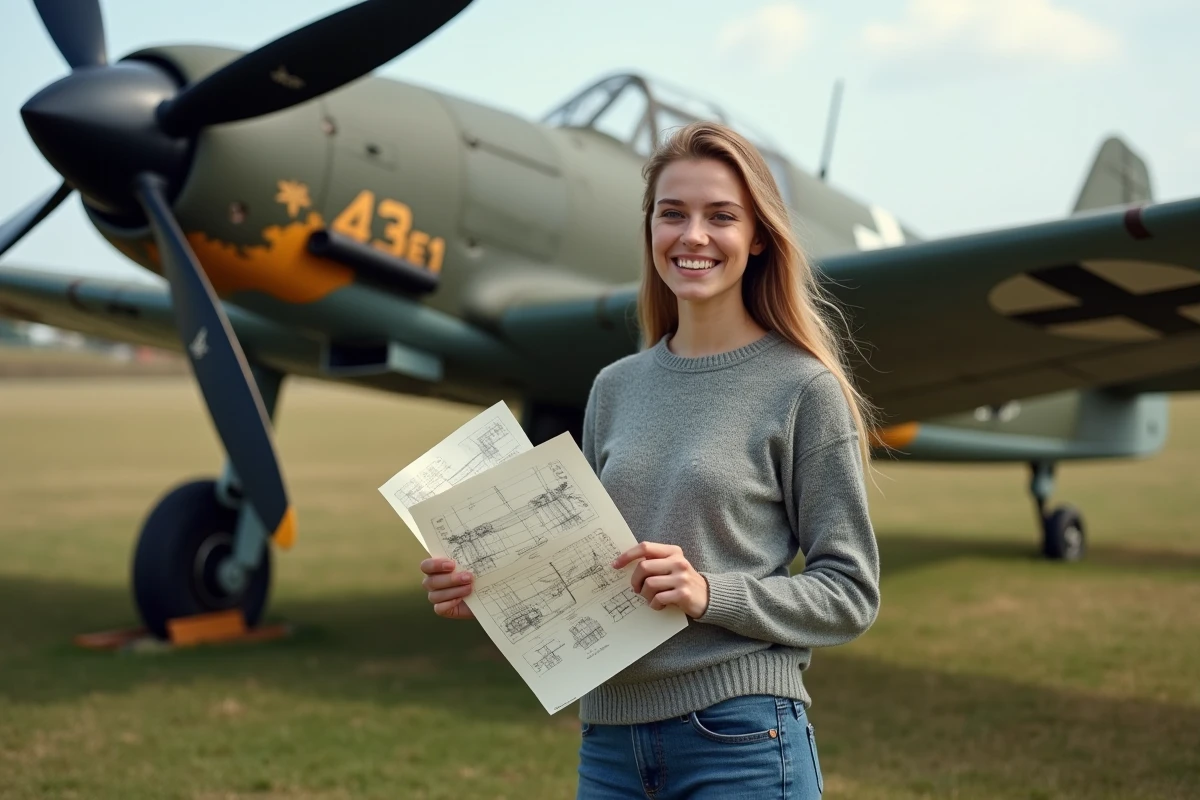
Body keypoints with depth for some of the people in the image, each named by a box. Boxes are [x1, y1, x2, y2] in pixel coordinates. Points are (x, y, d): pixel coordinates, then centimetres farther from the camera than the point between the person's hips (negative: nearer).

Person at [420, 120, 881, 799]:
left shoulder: (802, 387, -6)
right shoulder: (616, 388, 8)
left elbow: (850, 595, -6)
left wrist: (711, 594, -19)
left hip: (739, 740, -4)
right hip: (609, 742, 5)